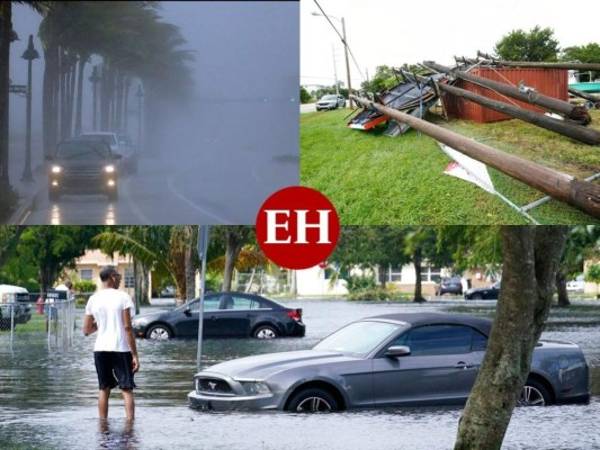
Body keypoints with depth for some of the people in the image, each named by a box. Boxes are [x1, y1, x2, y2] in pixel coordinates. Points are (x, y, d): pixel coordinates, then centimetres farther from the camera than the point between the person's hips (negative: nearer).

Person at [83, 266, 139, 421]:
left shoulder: (93, 299, 5)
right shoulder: (122, 297, -6)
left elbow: (86, 330, 7)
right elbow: (127, 327, -11)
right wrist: (135, 355, -9)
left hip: (100, 349, 4)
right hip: (121, 349, -4)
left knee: (104, 389, 13)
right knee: (127, 389, 0)